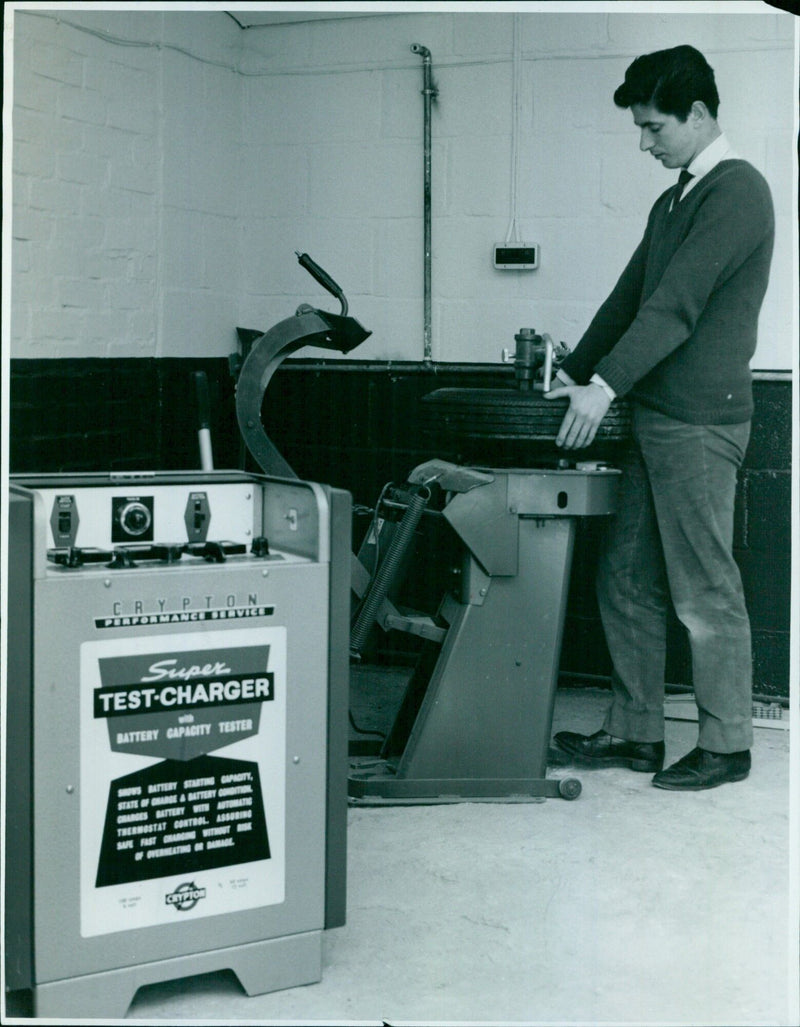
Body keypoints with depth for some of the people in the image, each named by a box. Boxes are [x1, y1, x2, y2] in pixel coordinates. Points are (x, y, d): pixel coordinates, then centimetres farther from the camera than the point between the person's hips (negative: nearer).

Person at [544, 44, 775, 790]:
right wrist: (574, 373, 19)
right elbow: (630, 296, 22)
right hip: (655, 417, 9)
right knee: (626, 580, 11)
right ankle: (634, 732, 21)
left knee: (705, 591, -1)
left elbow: (677, 304, -19)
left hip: (699, 422, -9)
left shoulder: (738, 191, -11)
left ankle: (726, 744, 12)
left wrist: (607, 385, -22)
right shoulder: (674, 201, 18)